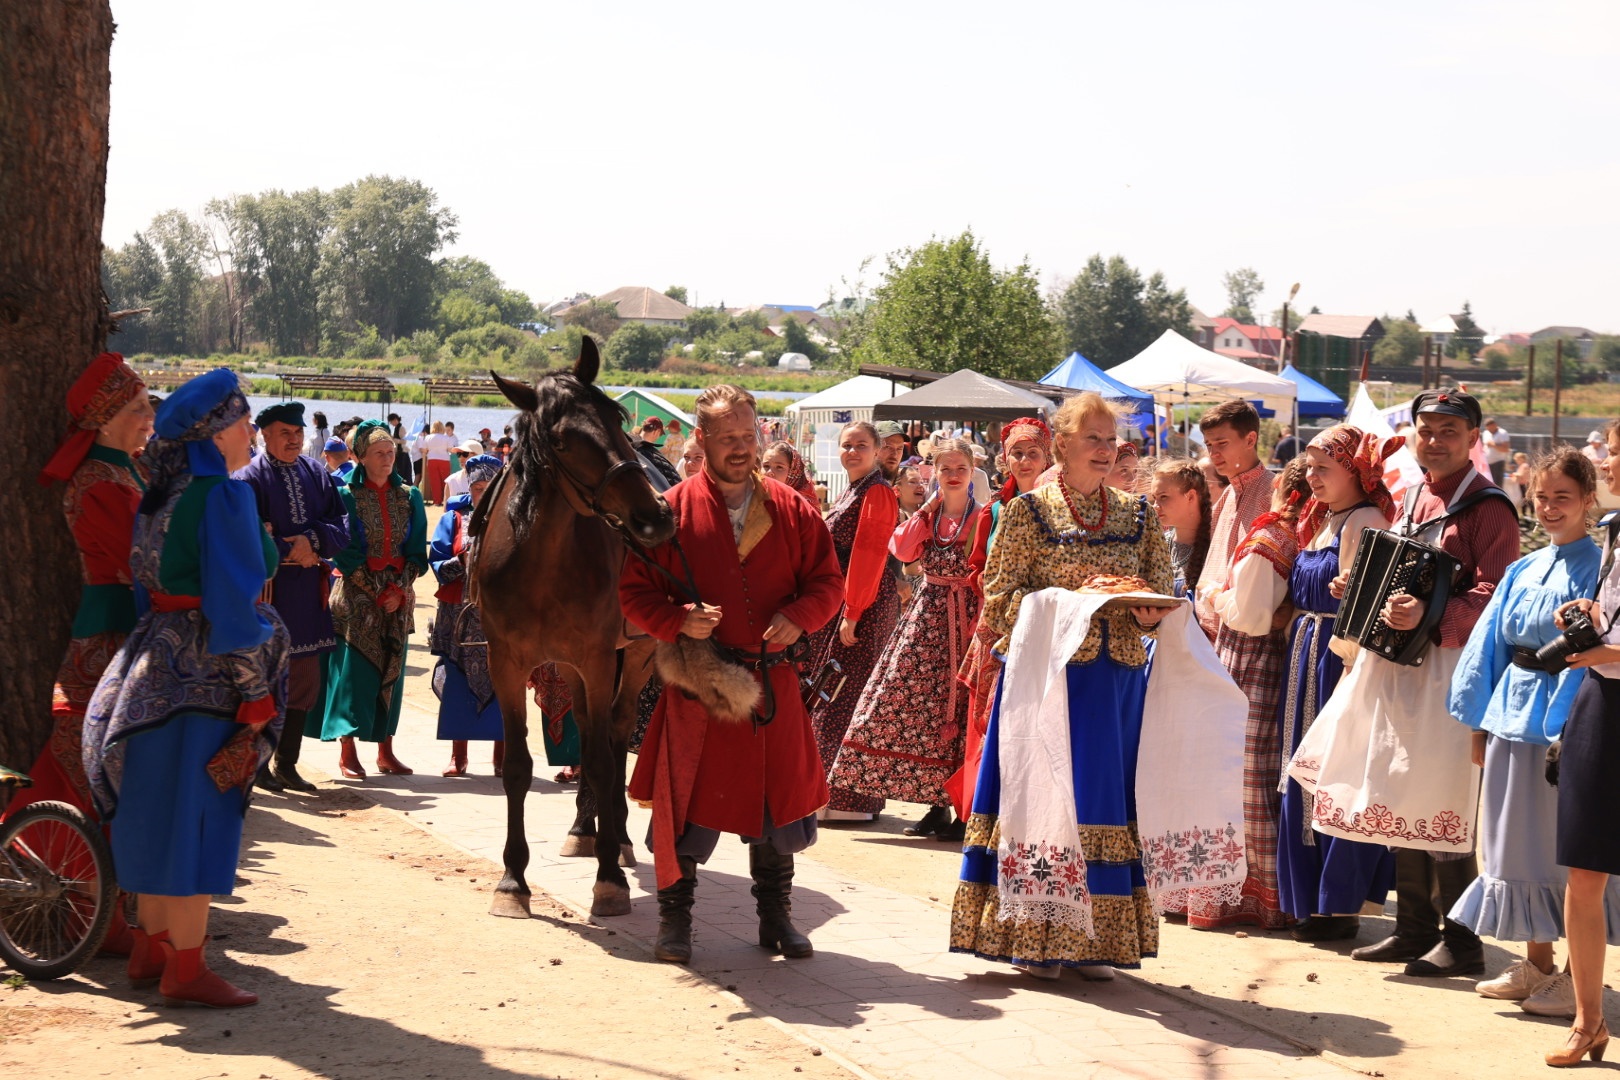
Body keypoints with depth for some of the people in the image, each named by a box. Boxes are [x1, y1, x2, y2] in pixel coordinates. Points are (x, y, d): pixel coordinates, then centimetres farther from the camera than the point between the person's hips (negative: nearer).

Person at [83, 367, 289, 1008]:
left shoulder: (158, 498, 11)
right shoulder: (224, 497, -15)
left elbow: (145, 588, 16)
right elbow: (233, 605, -18)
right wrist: (257, 694, -14)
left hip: (156, 662, 9)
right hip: (207, 675, -9)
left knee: (160, 812, 15)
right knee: (199, 813, -3)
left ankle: (148, 949, 23)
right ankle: (185, 968, 2)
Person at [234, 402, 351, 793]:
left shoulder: (317, 474, 9)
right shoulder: (248, 478, -7)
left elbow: (341, 527, 4)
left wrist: (313, 540, -13)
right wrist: (291, 552, -13)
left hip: (308, 594, 5)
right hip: (265, 594, -5)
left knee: (305, 682, 8)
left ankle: (287, 764, 19)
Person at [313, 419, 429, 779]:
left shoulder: (409, 497, 7)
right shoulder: (348, 495, -3)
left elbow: (417, 551, 6)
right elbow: (344, 552, -7)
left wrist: (399, 589, -8)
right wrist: (376, 590, -11)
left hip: (398, 596, 4)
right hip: (356, 594, -4)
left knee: (391, 671, 6)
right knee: (353, 669, -5)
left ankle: (385, 752, 13)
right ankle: (347, 753, 1)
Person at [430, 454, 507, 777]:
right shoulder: (454, 518, 7)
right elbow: (437, 565, 0)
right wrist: (463, 562, -18)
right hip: (461, 615, 0)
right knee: (459, 683, 0)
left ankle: (502, 756, 7)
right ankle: (458, 756, 10)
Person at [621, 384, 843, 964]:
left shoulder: (791, 510, 6)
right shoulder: (671, 511, -1)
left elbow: (828, 582, 9)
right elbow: (634, 591, 0)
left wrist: (799, 616, -12)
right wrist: (677, 620, -19)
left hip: (773, 680, 2)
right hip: (697, 686, -2)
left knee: (778, 796, 9)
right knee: (687, 803, 2)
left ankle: (776, 915, 25)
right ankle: (674, 917, 18)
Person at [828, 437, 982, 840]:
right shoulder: (926, 515, 12)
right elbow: (902, 550, -4)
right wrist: (927, 510, -5)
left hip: (965, 618, -5)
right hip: (926, 615, 5)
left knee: (957, 710, -5)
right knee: (914, 701, 2)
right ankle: (937, 806, 11)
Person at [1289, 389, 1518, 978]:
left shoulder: (1487, 506, -9)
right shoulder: (1414, 498, 16)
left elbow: (1493, 595, -18)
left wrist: (1427, 614, -30)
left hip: (1447, 669, -8)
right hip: (1397, 664, 9)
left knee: (1438, 807, -8)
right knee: (1399, 802, 11)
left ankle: (1461, 942, 1)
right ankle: (1415, 929, 21)